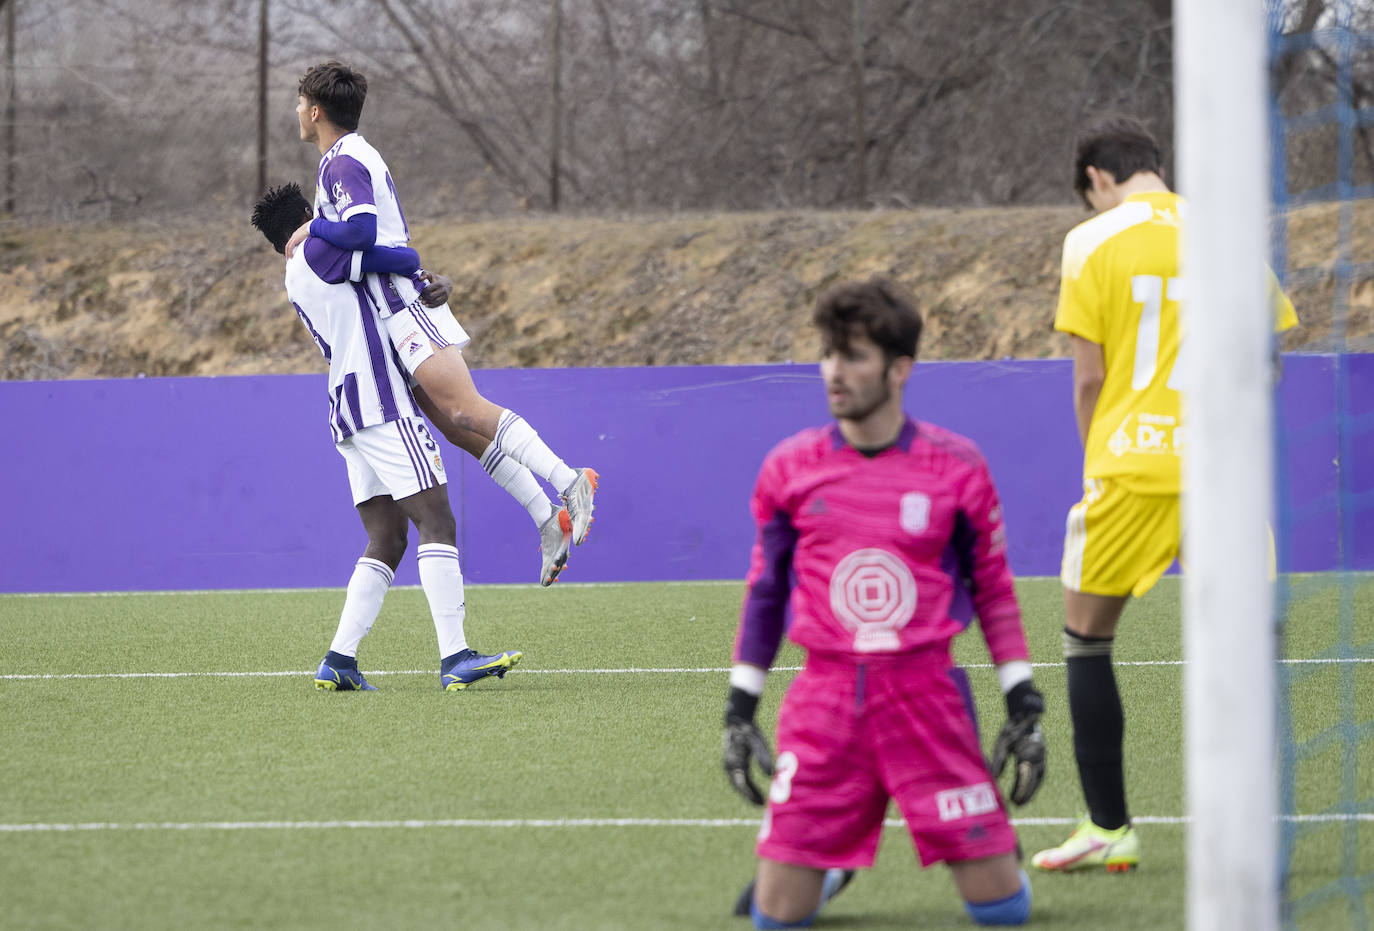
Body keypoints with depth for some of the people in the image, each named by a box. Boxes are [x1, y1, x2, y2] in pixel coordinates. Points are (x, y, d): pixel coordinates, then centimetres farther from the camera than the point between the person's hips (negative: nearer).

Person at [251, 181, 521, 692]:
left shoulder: (298, 281, 25)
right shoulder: (318, 251, -2)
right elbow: (405, 261, -8)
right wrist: (415, 264, 15)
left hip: (349, 414, 9)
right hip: (380, 404, -9)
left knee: (386, 540, 9)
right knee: (436, 521, -13)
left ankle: (339, 660, 2)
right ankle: (455, 656, -21)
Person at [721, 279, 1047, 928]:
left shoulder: (955, 466, 0)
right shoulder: (790, 467, 4)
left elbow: (993, 589, 8)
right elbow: (764, 591, 13)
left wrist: (1023, 707, 5)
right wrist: (740, 711, 10)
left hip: (926, 697, -1)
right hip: (825, 698, 1)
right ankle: (829, 867, 30)